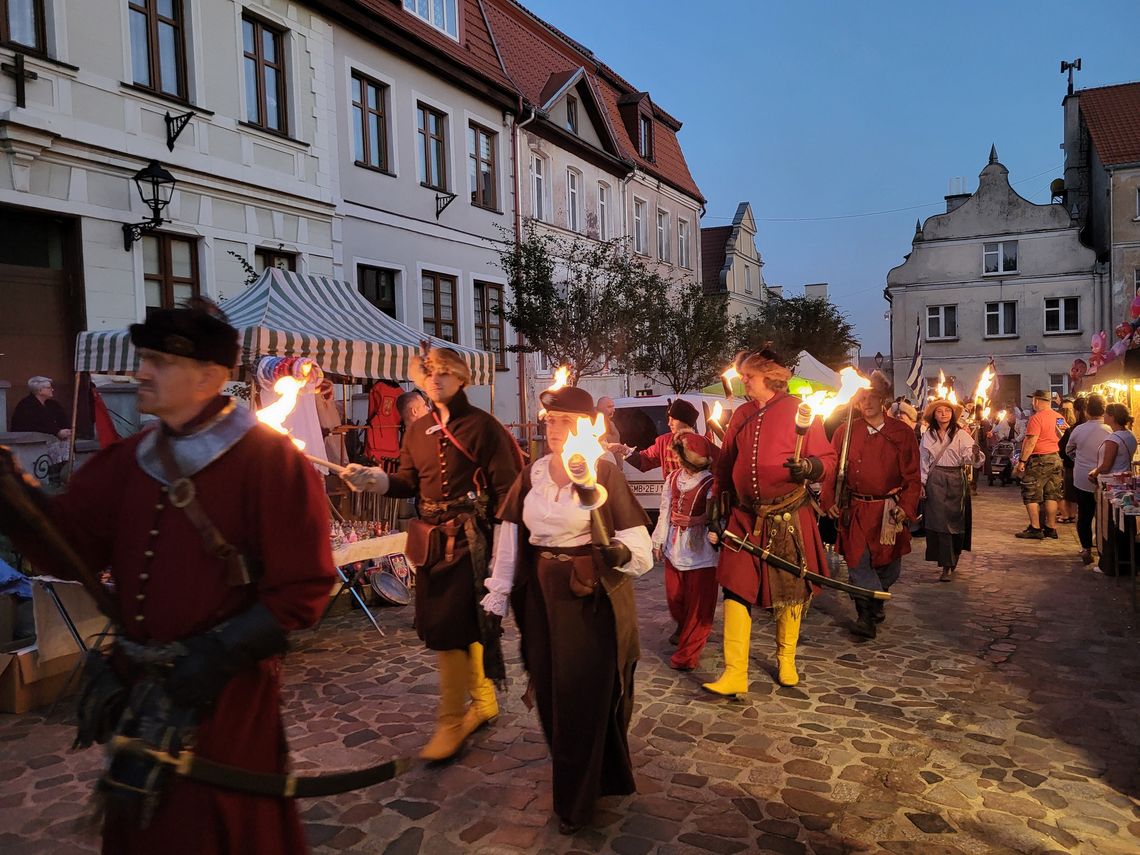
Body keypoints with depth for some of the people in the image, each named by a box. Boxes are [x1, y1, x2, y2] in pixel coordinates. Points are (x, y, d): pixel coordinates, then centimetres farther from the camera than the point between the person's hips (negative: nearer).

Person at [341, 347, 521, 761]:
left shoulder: (482, 425, -6)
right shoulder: (418, 430, 12)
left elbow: (505, 485, -8)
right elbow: (408, 482, 8)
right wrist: (372, 478, -10)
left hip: (469, 537, -6)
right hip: (431, 538, 6)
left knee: (449, 628, -7)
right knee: (464, 627, 14)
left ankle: (451, 721, 9)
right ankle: (483, 701, 32)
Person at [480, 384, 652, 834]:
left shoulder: (604, 474, -9)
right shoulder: (531, 476, 5)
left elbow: (641, 549, -13)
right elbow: (509, 541, 6)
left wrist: (622, 553, -36)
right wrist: (495, 602, 5)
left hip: (593, 599, -4)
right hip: (542, 598, 5)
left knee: (586, 695, 3)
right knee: (550, 694, 12)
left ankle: (575, 801, 23)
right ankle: (578, 777, 37)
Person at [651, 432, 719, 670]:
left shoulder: (710, 483, -12)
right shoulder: (673, 478, 8)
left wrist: (693, 521, -35)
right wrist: (659, 541, 14)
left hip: (700, 552, -6)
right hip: (674, 550, 6)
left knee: (697, 606, 1)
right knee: (674, 600, 16)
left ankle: (686, 655, 11)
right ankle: (685, 633, 43)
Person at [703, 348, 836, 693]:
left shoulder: (799, 411, -3)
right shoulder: (741, 415, 11)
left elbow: (828, 461, -4)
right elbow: (725, 464, 19)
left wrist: (810, 467, -24)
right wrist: (718, 501, 13)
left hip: (789, 518, -3)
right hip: (745, 518, 3)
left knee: (790, 590, 11)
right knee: (736, 589, -4)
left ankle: (786, 660, 32)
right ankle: (735, 674, 2)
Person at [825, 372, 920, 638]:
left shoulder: (902, 433, -1)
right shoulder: (845, 432, 1)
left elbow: (913, 476, 0)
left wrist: (906, 508, -10)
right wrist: (830, 501, -7)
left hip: (889, 511, 1)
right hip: (854, 510, -1)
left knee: (889, 566, 11)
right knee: (857, 562, -8)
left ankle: (871, 610, 35)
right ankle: (868, 614, 5)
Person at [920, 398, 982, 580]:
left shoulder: (961, 434, -3)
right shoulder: (928, 435, 6)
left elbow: (969, 458, -13)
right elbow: (923, 460, 10)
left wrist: (974, 452, -34)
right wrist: (922, 482, 5)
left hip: (955, 480, -1)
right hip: (935, 481, 2)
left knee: (954, 521, 2)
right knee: (939, 521, -1)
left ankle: (950, 563, 14)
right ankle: (947, 565, 9)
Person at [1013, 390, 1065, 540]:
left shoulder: (1037, 418, -15)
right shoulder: (1059, 417, 8)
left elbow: (1031, 442, -20)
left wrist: (1022, 461, -17)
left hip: (1040, 460, -8)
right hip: (1056, 458, 8)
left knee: (1031, 495, 0)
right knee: (1051, 494, 11)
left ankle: (1035, 528, -1)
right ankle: (1051, 527, 15)